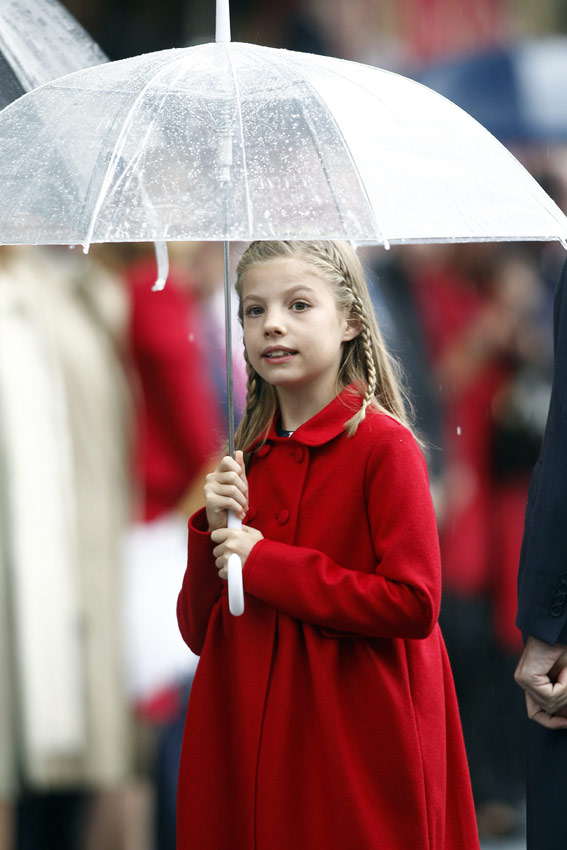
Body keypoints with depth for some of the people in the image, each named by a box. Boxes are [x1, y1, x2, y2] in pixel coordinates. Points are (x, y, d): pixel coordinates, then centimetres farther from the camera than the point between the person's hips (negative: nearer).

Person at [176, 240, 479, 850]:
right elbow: (198, 630, 11)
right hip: (246, 742, 5)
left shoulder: (383, 445, -8)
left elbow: (414, 604, -19)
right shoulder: (244, 460, 10)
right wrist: (212, 531, -7)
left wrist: (263, 562, -14)